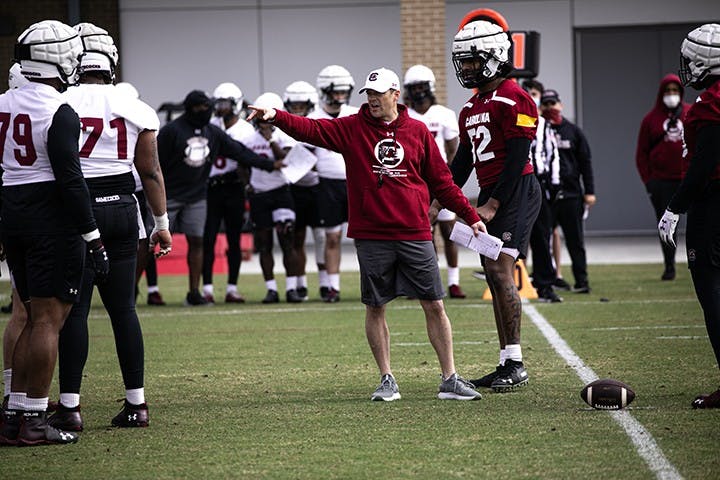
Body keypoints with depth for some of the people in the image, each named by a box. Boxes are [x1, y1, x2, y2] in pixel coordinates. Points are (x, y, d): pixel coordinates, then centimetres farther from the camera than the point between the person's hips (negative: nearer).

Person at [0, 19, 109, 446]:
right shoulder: (60, 113, -14)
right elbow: (71, 180, -17)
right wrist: (94, 238, -13)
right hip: (52, 219, -8)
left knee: (34, 316, 15)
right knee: (49, 318, -4)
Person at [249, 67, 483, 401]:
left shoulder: (417, 131, 7)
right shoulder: (352, 128, 3)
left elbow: (440, 180, 13)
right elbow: (312, 129, -10)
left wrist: (470, 216, 12)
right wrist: (276, 117, -26)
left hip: (414, 234, 0)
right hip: (371, 237, 0)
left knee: (434, 306, 2)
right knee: (375, 308, 5)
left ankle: (450, 380, 10)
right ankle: (387, 381, 16)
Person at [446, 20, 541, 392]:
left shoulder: (513, 101, -12)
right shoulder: (471, 108, 17)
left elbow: (517, 159, -17)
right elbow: (463, 161, 22)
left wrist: (494, 204, -18)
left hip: (514, 193, -9)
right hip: (490, 195, 9)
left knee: (501, 272, -15)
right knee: (494, 277, 7)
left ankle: (516, 365, -13)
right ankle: (506, 364, 11)